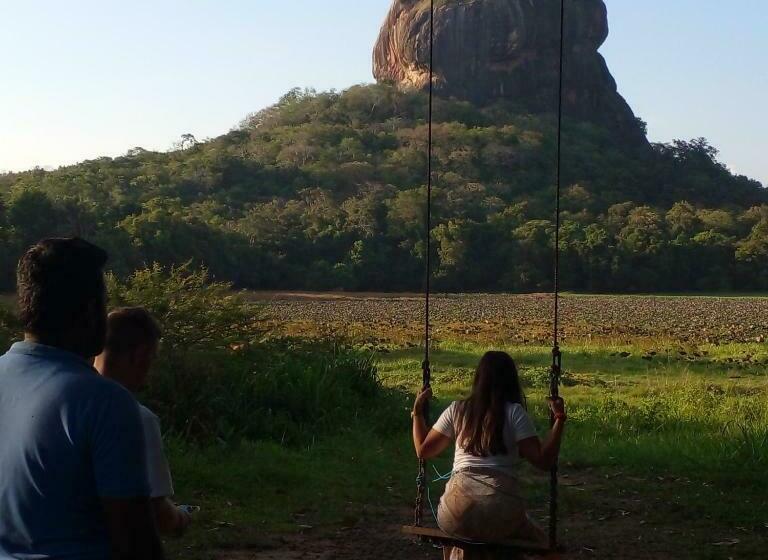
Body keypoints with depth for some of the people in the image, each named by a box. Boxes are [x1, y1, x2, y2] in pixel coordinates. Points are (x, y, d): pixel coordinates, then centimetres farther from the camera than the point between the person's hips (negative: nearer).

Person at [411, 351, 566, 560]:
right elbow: (544, 461, -2)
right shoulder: (514, 412, 3)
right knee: (538, 541, 28)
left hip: (457, 516, 3)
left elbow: (423, 450, 20)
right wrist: (559, 420, 2)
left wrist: (417, 412, 32)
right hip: (501, 512, -3)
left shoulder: (457, 410, 11)